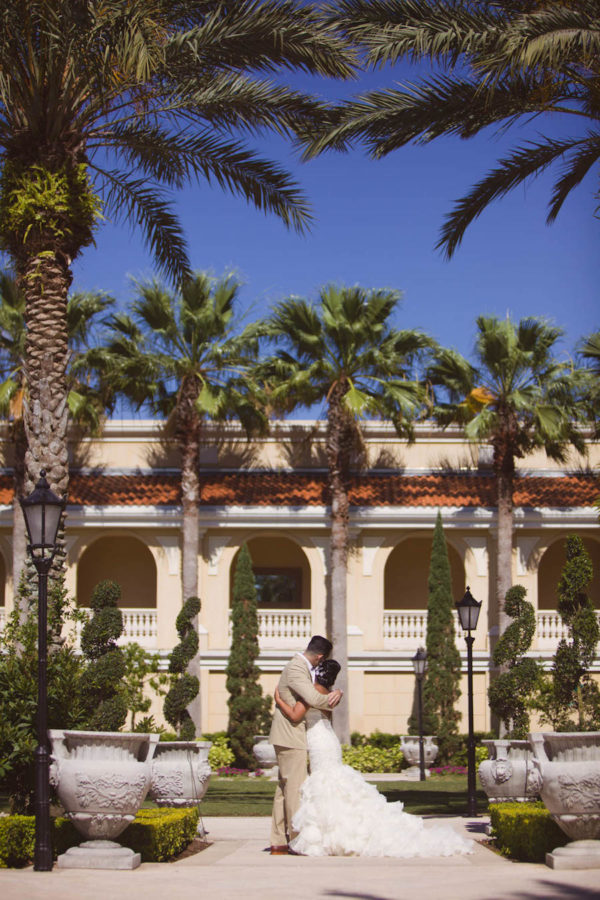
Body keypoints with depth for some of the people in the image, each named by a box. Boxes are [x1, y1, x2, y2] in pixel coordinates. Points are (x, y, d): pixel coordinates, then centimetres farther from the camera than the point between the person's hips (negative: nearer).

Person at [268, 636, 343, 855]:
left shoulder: (307, 668, 15)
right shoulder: (295, 669, -17)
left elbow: (322, 692, 20)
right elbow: (314, 699, -28)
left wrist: (337, 693, -2)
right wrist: (331, 701, -9)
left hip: (291, 737, 11)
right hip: (291, 737, -11)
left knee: (285, 788, 11)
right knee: (295, 788, -7)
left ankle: (278, 842, 14)